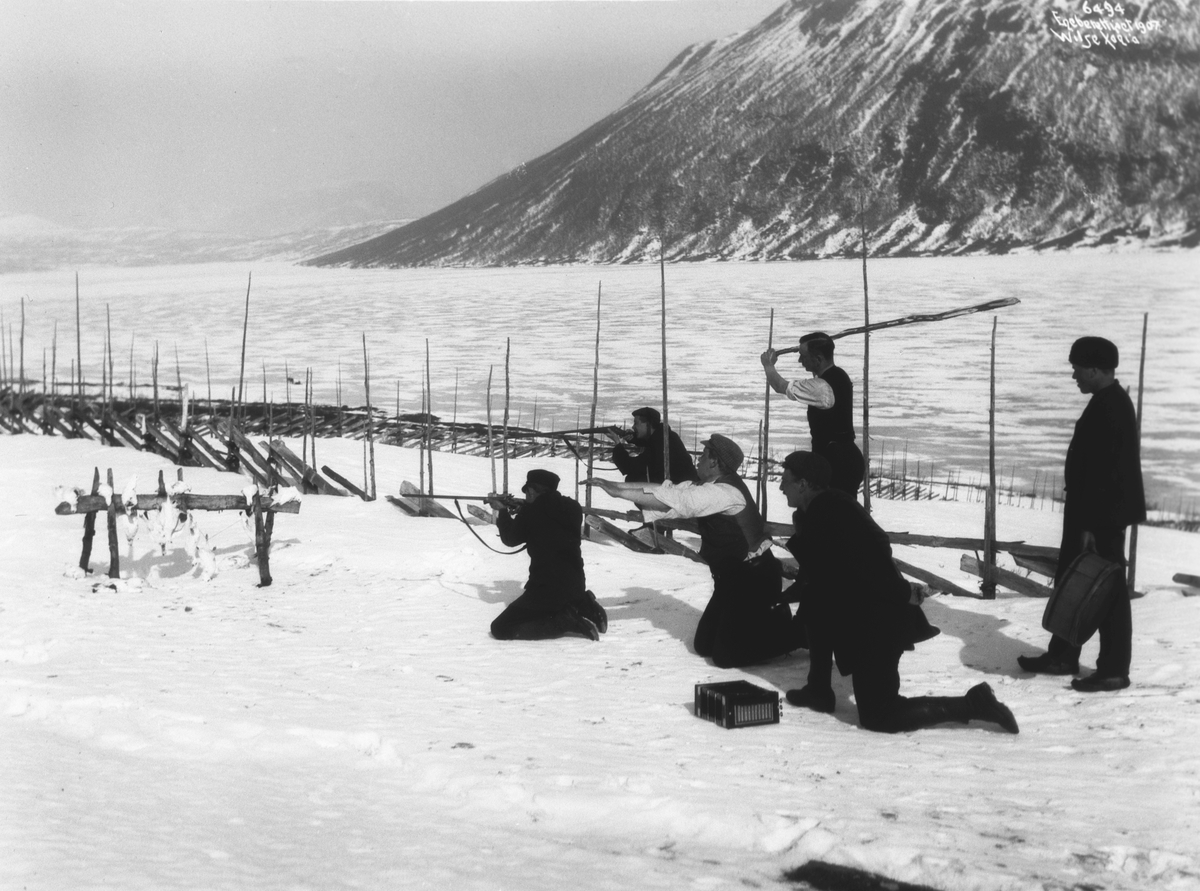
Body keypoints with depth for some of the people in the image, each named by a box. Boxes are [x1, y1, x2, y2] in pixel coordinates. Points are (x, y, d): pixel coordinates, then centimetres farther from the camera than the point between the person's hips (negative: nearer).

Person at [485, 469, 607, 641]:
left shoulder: (531, 511, -10)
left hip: (546, 588, -8)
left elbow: (511, 539, 7)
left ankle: (567, 621, -11)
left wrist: (503, 512, 22)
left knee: (501, 629, -4)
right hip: (576, 585, 8)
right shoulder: (570, 508, 6)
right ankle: (583, 606, 9)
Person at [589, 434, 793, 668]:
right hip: (734, 576, 9)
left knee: (726, 655, -7)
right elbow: (669, 490, 0)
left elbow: (672, 501, -27)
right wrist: (617, 486, -6)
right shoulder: (711, 487, 4)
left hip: (753, 580, -9)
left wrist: (620, 492, -24)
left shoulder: (725, 492, -25)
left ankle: (788, 631, 10)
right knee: (705, 646, 14)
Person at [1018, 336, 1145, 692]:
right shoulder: (1108, 402, 13)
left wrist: (1091, 524, -23)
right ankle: (1062, 655, 27)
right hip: (1092, 512, 11)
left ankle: (1114, 669, 5)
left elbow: (1106, 472, -24)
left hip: (1104, 516, -11)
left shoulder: (1110, 407, -20)